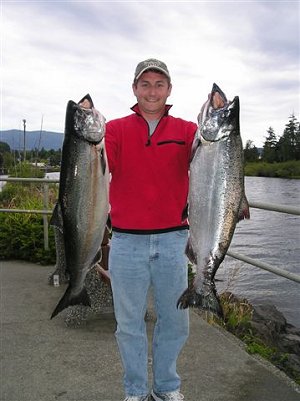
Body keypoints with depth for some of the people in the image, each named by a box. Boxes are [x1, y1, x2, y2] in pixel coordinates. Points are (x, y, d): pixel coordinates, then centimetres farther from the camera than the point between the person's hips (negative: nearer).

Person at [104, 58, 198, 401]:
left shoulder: (186, 131, 5)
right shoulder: (117, 129, 3)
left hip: (172, 240, 1)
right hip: (126, 242, -1)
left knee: (174, 321, 13)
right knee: (130, 323, 12)